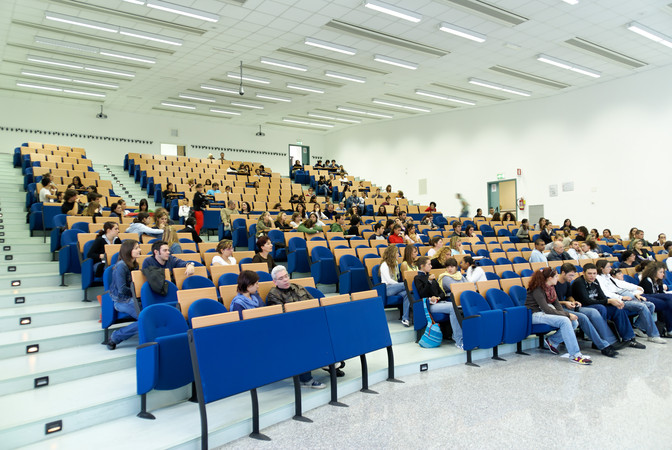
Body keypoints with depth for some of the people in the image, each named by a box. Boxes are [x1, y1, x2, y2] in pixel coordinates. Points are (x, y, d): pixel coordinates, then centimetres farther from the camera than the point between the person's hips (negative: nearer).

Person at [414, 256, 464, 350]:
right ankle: (459, 341, -30)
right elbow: (422, 294, -9)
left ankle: (455, 335, -20)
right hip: (430, 305, -7)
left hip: (439, 302, 7)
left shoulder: (431, 276, 26)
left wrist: (438, 297, -2)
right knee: (453, 308, -31)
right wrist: (429, 281, -18)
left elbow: (442, 292, 21)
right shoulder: (418, 278, 5)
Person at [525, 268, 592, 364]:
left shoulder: (551, 288, 11)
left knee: (574, 322, -8)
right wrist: (567, 315, -23)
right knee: (564, 321, -30)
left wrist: (565, 313, -12)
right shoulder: (537, 290, -16)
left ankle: (552, 341, 5)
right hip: (536, 315, -9)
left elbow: (557, 304, 9)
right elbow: (546, 309, -23)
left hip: (545, 313, 9)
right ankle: (575, 355, -30)